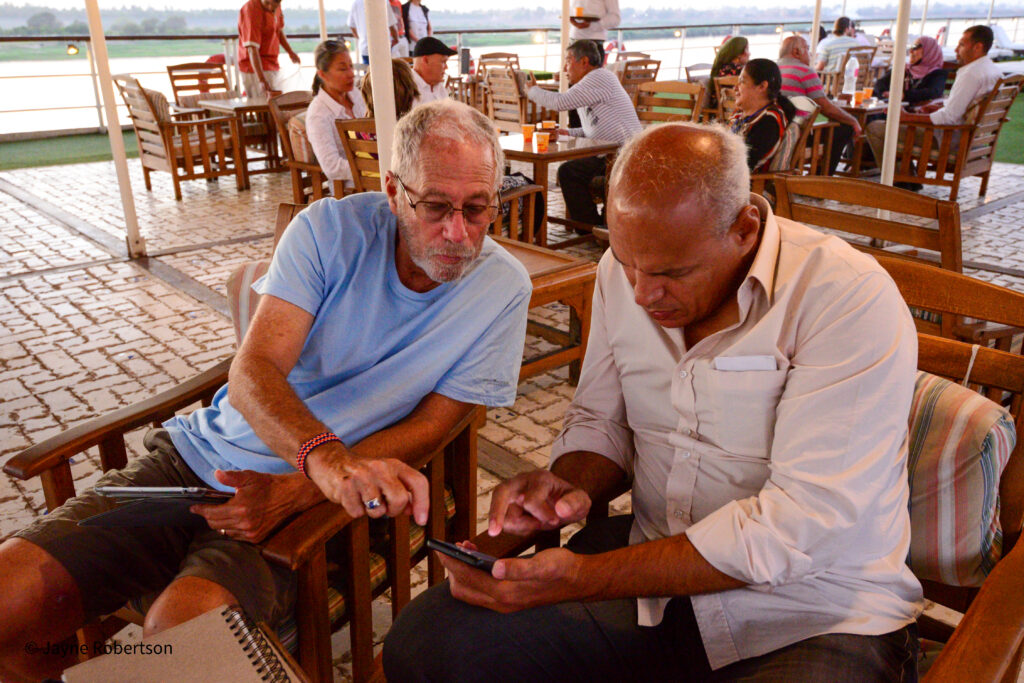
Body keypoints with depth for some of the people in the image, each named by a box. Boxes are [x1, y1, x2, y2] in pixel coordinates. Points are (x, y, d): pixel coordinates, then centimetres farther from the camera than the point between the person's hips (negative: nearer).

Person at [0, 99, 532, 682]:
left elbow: (430, 425, -8)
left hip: (312, 500, -2)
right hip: (200, 454, 3)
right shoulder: (330, 229, -8)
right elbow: (252, 372, -16)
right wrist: (325, 455, -38)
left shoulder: (503, 289, -8)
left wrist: (292, 492, -19)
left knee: (178, 632, -30)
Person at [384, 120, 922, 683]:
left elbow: (801, 525, -23)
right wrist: (572, 489, -12)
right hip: (653, 564, 4)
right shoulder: (624, 269, 1)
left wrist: (583, 579, -25)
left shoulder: (851, 299, -19)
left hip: (813, 617, -3)